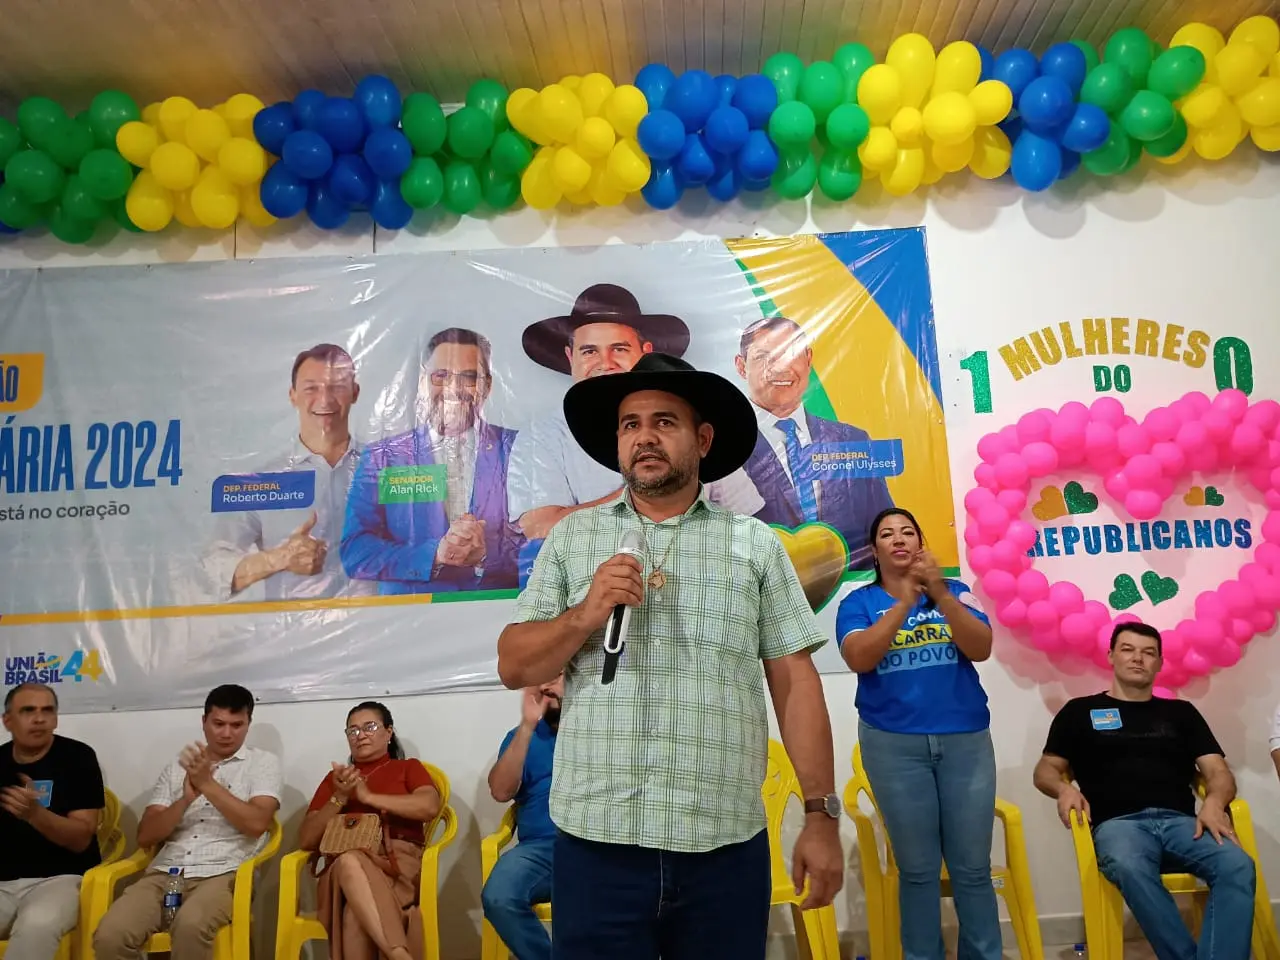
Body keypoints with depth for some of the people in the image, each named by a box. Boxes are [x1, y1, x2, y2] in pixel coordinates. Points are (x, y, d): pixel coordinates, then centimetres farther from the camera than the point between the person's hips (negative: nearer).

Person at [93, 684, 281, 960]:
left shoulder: (263, 762, 7)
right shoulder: (177, 767, 18)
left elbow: (257, 823, -9)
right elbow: (145, 837, 9)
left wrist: (208, 784, -11)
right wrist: (186, 798, -8)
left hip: (223, 874, -4)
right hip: (165, 872, 4)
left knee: (190, 924, -36)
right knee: (110, 935, -25)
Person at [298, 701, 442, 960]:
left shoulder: (408, 768, 20)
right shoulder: (335, 777, 25)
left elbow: (430, 807, -4)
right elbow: (306, 840, 15)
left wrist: (369, 796, -5)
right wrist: (339, 798, -1)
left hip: (400, 863, -1)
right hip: (344, 867, 1)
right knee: (349, 861, -39)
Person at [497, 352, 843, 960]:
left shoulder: (754, 543, 5)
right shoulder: (572, 537, 7)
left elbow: (794, 682, 3)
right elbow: (513, 667, 5)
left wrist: (822, 816, -1)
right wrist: (584, 615, -12)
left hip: (726, 848, 0)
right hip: (596, 843, 1)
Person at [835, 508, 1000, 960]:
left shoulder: (954, 591, 5)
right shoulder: (859, 602, 1)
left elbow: (981, 648, -9)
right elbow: (858, 658, -15)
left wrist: (938, 593, -20)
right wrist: (905, 600, -18)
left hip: (965, 739, 1)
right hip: (894, 744, -1)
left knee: (973, 866, 7)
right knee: (917, 868, 6)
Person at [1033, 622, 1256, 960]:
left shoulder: (1181, 712, 24)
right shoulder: (1080, 710, 17)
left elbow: (1218, 771, 14)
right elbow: (1045, 770, 16)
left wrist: (1214, 802, -10)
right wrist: (1064, 789, -8)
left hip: (1180, 822, 3)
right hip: (1118, 823, -2)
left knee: (1238, 866, -32)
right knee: (1131, 869, -39)